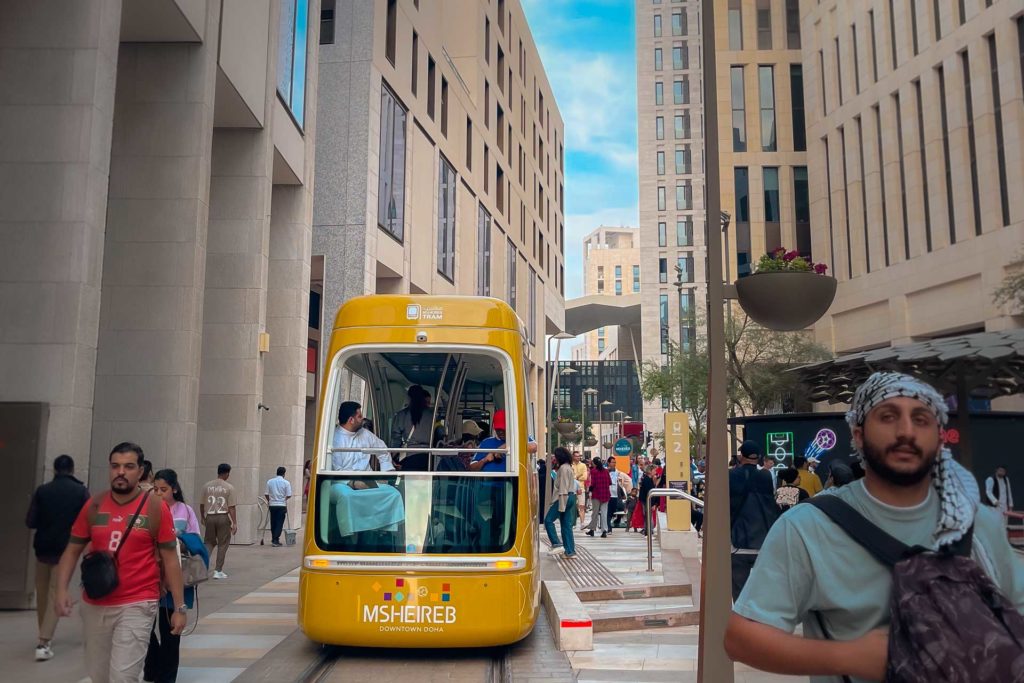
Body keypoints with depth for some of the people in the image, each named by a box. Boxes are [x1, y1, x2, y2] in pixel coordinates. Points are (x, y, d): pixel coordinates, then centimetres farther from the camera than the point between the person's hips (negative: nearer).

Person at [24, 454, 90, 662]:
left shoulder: (42, 490, -2)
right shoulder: (81, 491, -5)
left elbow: (30, 522, -5)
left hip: (43, 547, 2)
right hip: (66, 549, -2)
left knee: (42, 593, 17)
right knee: (56, 595, 2)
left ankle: (45, 636, 28)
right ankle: (44, 643, -7)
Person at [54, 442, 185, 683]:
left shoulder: (156, 508, -6)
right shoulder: (93, 506, 4)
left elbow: (170, 559, -3)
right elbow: (73, 550, 10)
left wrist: (179, 607, -5)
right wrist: (62, 589, -6)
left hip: (137, 605, -4)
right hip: (94, 605, 4)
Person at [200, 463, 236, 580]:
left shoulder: (207, 486, 4)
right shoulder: (229, 488, -7)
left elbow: (202, 504, 9)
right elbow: (231, 507, -8)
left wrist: (203, 518, 24)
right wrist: (234, 523, -4)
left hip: (210, 517, 3)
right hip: (223, 517, -3)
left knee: (209, 543, 15)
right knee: (223, 545, 7)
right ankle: (218, 571, 9)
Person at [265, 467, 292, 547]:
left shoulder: (269, 481, 1)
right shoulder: (286, 483, -7)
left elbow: (266, 494, 1)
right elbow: (289, 495, -8)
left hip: (272, 505, 3)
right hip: (282, 505, -3)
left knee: (273, 523, 14)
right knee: (279, 524, 0)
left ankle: (274, 539, 23)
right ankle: (275, 540, -6)